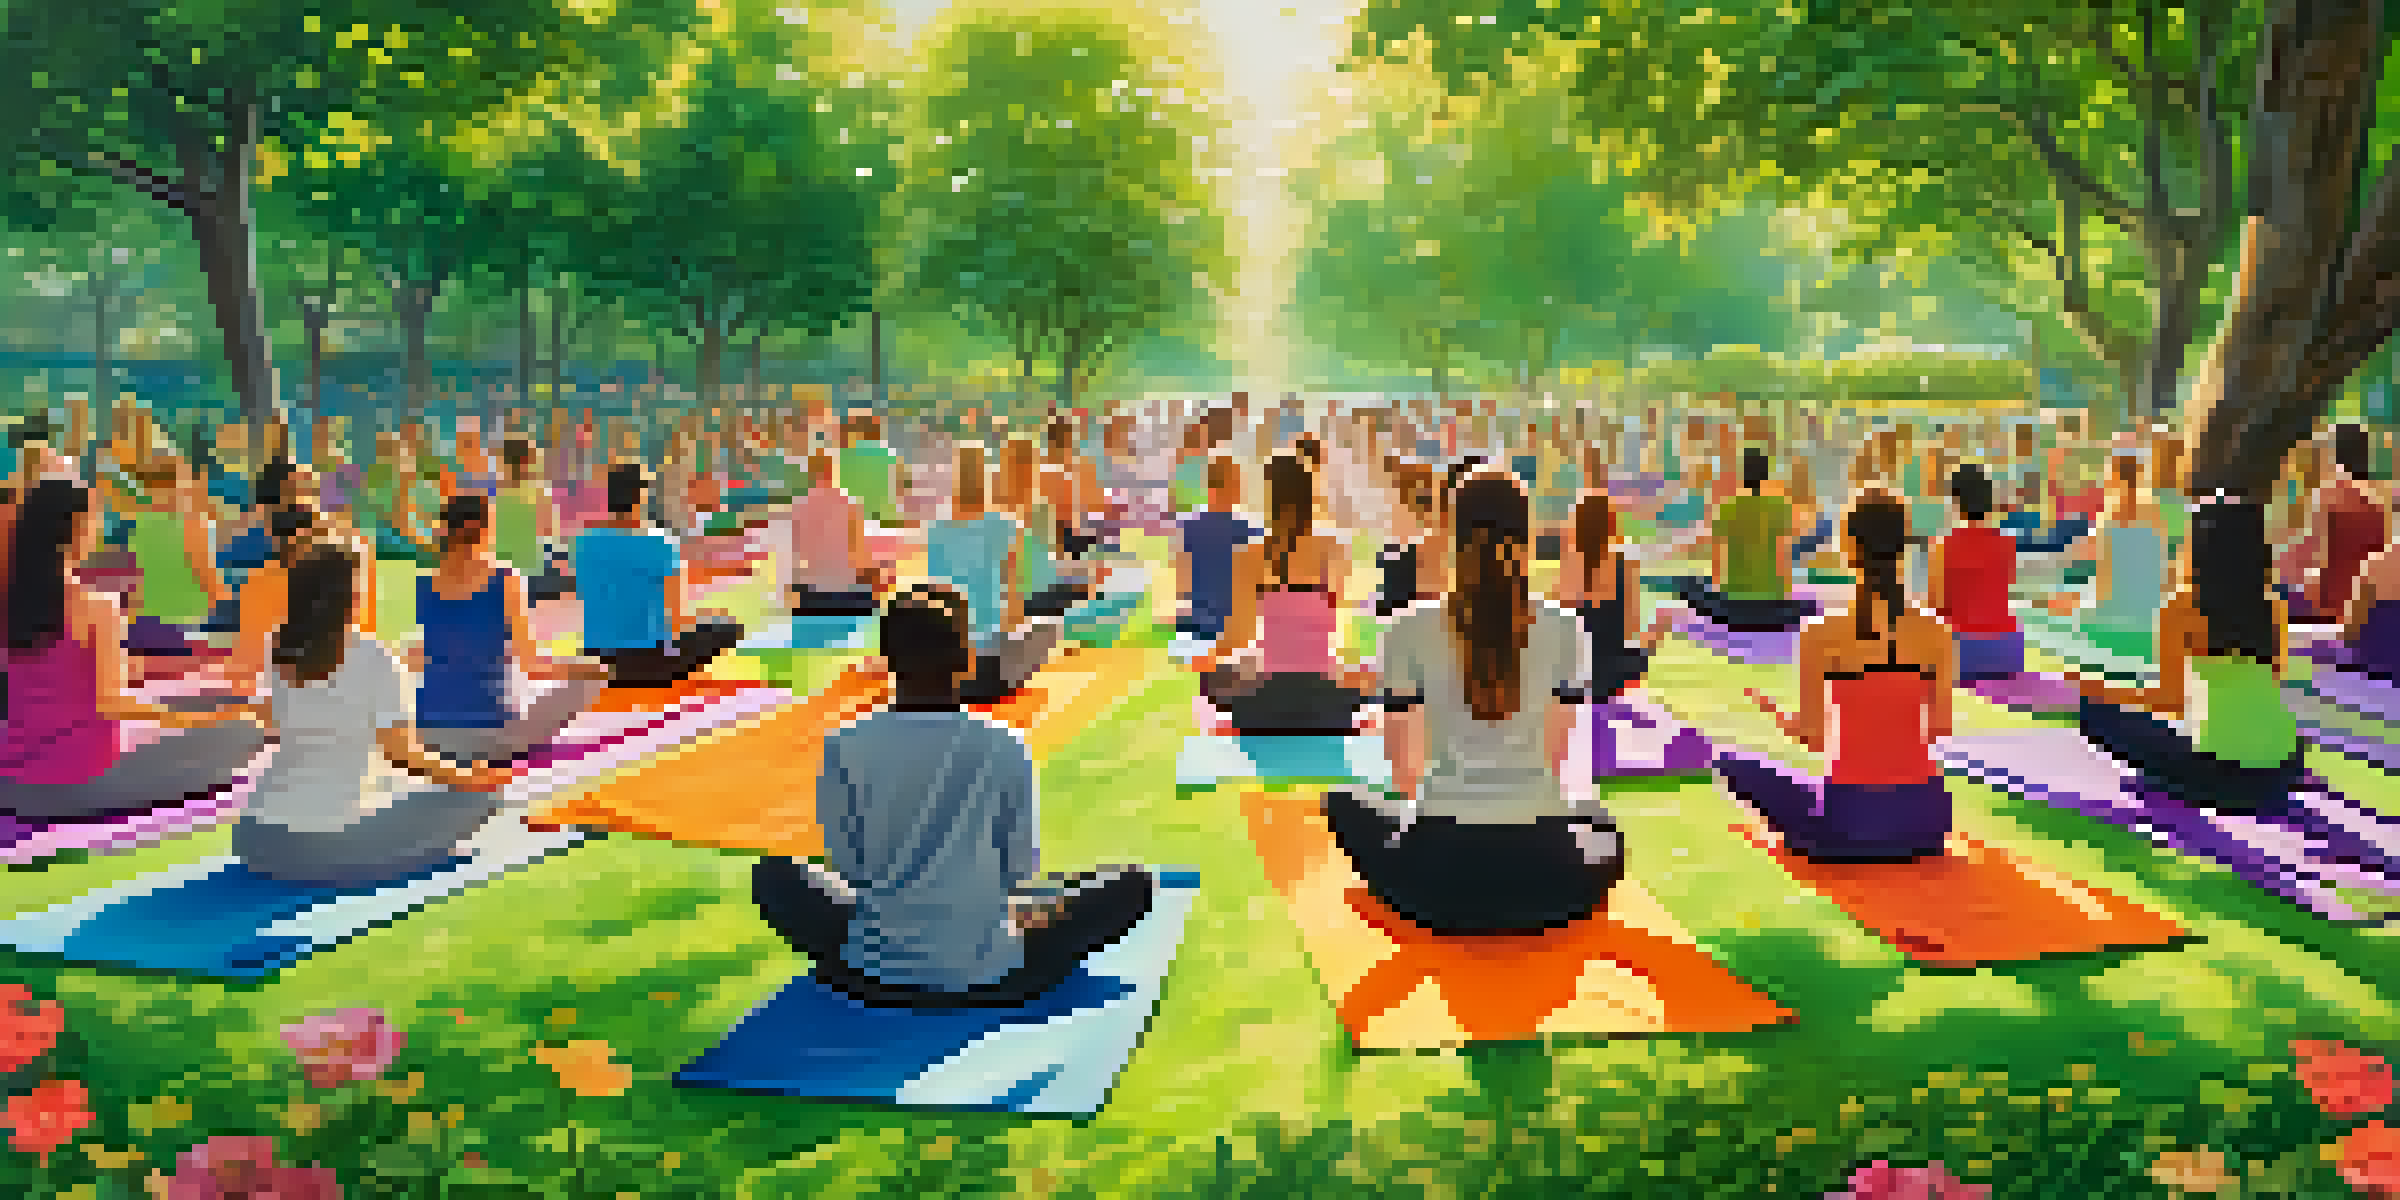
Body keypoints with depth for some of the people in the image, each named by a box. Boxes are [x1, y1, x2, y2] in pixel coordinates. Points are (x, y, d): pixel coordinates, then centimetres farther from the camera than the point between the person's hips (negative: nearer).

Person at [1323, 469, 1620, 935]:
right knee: (1602, 828, 37)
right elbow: (1556, 753, 9)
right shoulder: (1562, 630, -3)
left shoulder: (1410, 632, -6)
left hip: (1440, 849, -2)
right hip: (1541, 856, 2)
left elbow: (1403, 764, 3)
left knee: (1343, 803, 28)